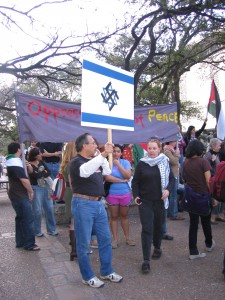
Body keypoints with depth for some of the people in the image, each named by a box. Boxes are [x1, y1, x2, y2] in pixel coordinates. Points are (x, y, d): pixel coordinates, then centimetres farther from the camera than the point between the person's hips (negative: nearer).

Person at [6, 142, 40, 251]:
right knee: (28, 219, -5)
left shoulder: (11, 162, 13)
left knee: (20, 218, 16)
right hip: (20, 196, -10)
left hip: (16, 194, 10)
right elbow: (24, 180, -24)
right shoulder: (16, 163, -20)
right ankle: (29, 244, 2)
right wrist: (31, 191, -12)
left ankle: (20, 242, 24)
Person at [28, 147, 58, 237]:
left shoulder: (41, 162, 9)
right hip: (36, 188, -6)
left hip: (46, 187, 6)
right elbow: (36, 175, -19)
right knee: (37, 211, 0)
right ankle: (37, 231, 17)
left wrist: (40, 174, -13)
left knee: (49, 209, 8)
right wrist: (44, 172, -5)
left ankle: (51, 229, 20)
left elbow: (49, 172, 1)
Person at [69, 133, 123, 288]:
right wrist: (103, 154, -41)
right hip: (83, 204, -8)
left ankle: (107, 271, 29)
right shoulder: (76, 161, -13)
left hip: (98, 203, 9)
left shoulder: (95, 160, 13)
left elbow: (108, 172, 21)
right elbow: (85, 171, -35)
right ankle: (88, 276, 20)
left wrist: (102, 156, 9)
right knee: (84, 243, 4)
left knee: (105, 239, 14)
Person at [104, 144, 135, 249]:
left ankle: (127, 238, 26)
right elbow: (107, 177, -18)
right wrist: (122, 180, -13)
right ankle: (115, 239, 19)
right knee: (114, 216, 8)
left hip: (125, 193, 2)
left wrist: (118, 164, -14)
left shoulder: (126, 162, -1)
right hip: (112, 194, -2)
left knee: (124, 216, 14)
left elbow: (128, 176, -11)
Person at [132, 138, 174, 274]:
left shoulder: (165, 162, -1)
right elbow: (135, 181, 3)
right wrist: (136, 195, -9)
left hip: (160, 200, 2)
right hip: (145, 201, -1)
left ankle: (157, 248, 43)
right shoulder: (142, 163, -3)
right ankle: (146, 260, 2)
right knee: (146, 229, -4)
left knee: (158, 226, 17)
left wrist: (168, 189, -12)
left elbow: (171, 178, 6)